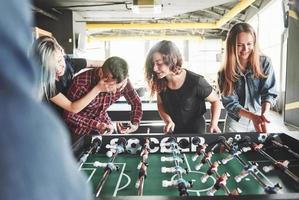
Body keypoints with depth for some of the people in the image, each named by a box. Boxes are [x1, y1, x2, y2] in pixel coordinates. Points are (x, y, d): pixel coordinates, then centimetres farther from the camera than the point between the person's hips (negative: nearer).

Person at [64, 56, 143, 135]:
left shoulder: (123, 82, -19)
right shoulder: (82, 82, -31)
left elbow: (136, 103, -2)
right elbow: (69, 114, -19)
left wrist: (135, 124, -18)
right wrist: (97, 125, -27)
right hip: (80, 125, -2)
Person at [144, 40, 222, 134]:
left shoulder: (196, 82, -26)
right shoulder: (160, 82, -12)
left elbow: (215, 101, -11)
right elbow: (160, 104, 3)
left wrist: (214, 123, -24)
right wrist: (168, 120, -15)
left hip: (195, 133, -3)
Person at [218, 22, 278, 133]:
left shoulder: (264, 62, -9)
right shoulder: (225, 73, -13)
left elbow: (269, 92, -12)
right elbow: (230, 103, -15)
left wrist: (264, 114, -31)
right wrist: (252, 116, -31)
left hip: (259, 119, 1)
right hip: (236, 122, -1)